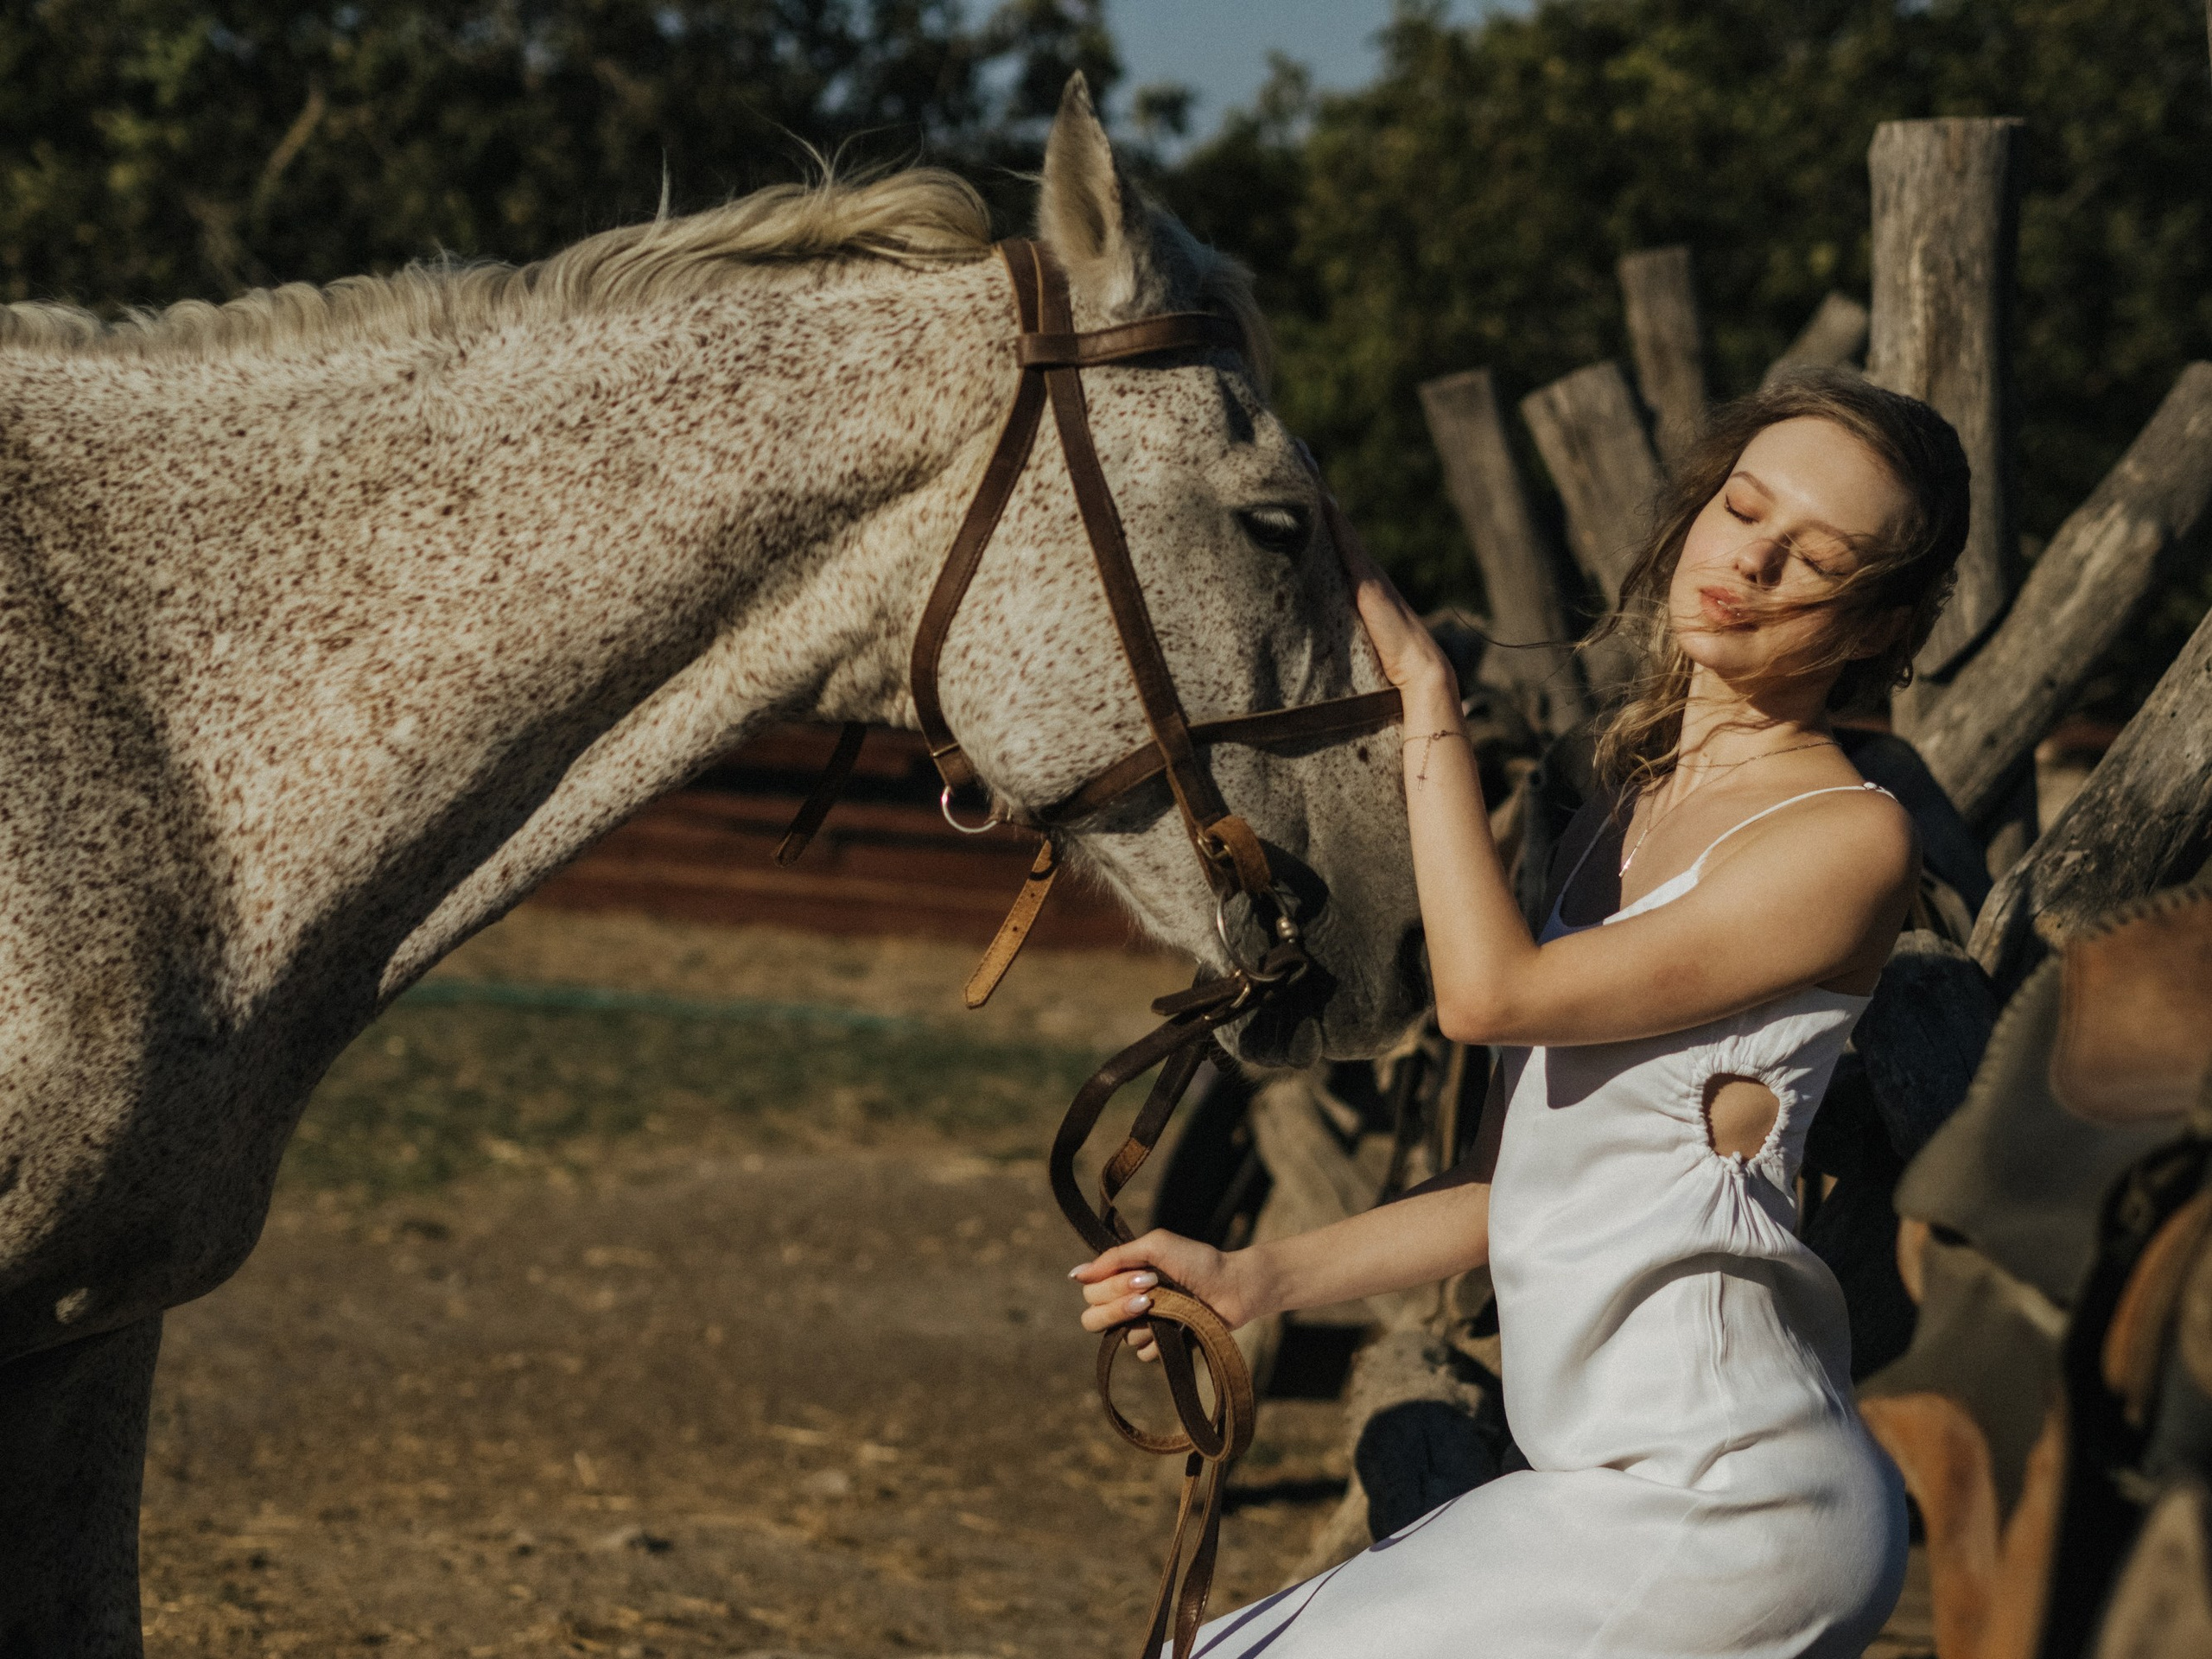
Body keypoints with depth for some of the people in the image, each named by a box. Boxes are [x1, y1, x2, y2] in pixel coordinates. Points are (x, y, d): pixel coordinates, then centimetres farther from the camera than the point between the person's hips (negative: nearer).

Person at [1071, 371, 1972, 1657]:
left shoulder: (1852, 839, -11)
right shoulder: (1626, 804, 15)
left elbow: (1491, 993, -17)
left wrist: (1424, 688, -9)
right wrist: (1257, 1279, 7)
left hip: (1728, 1511, -9)